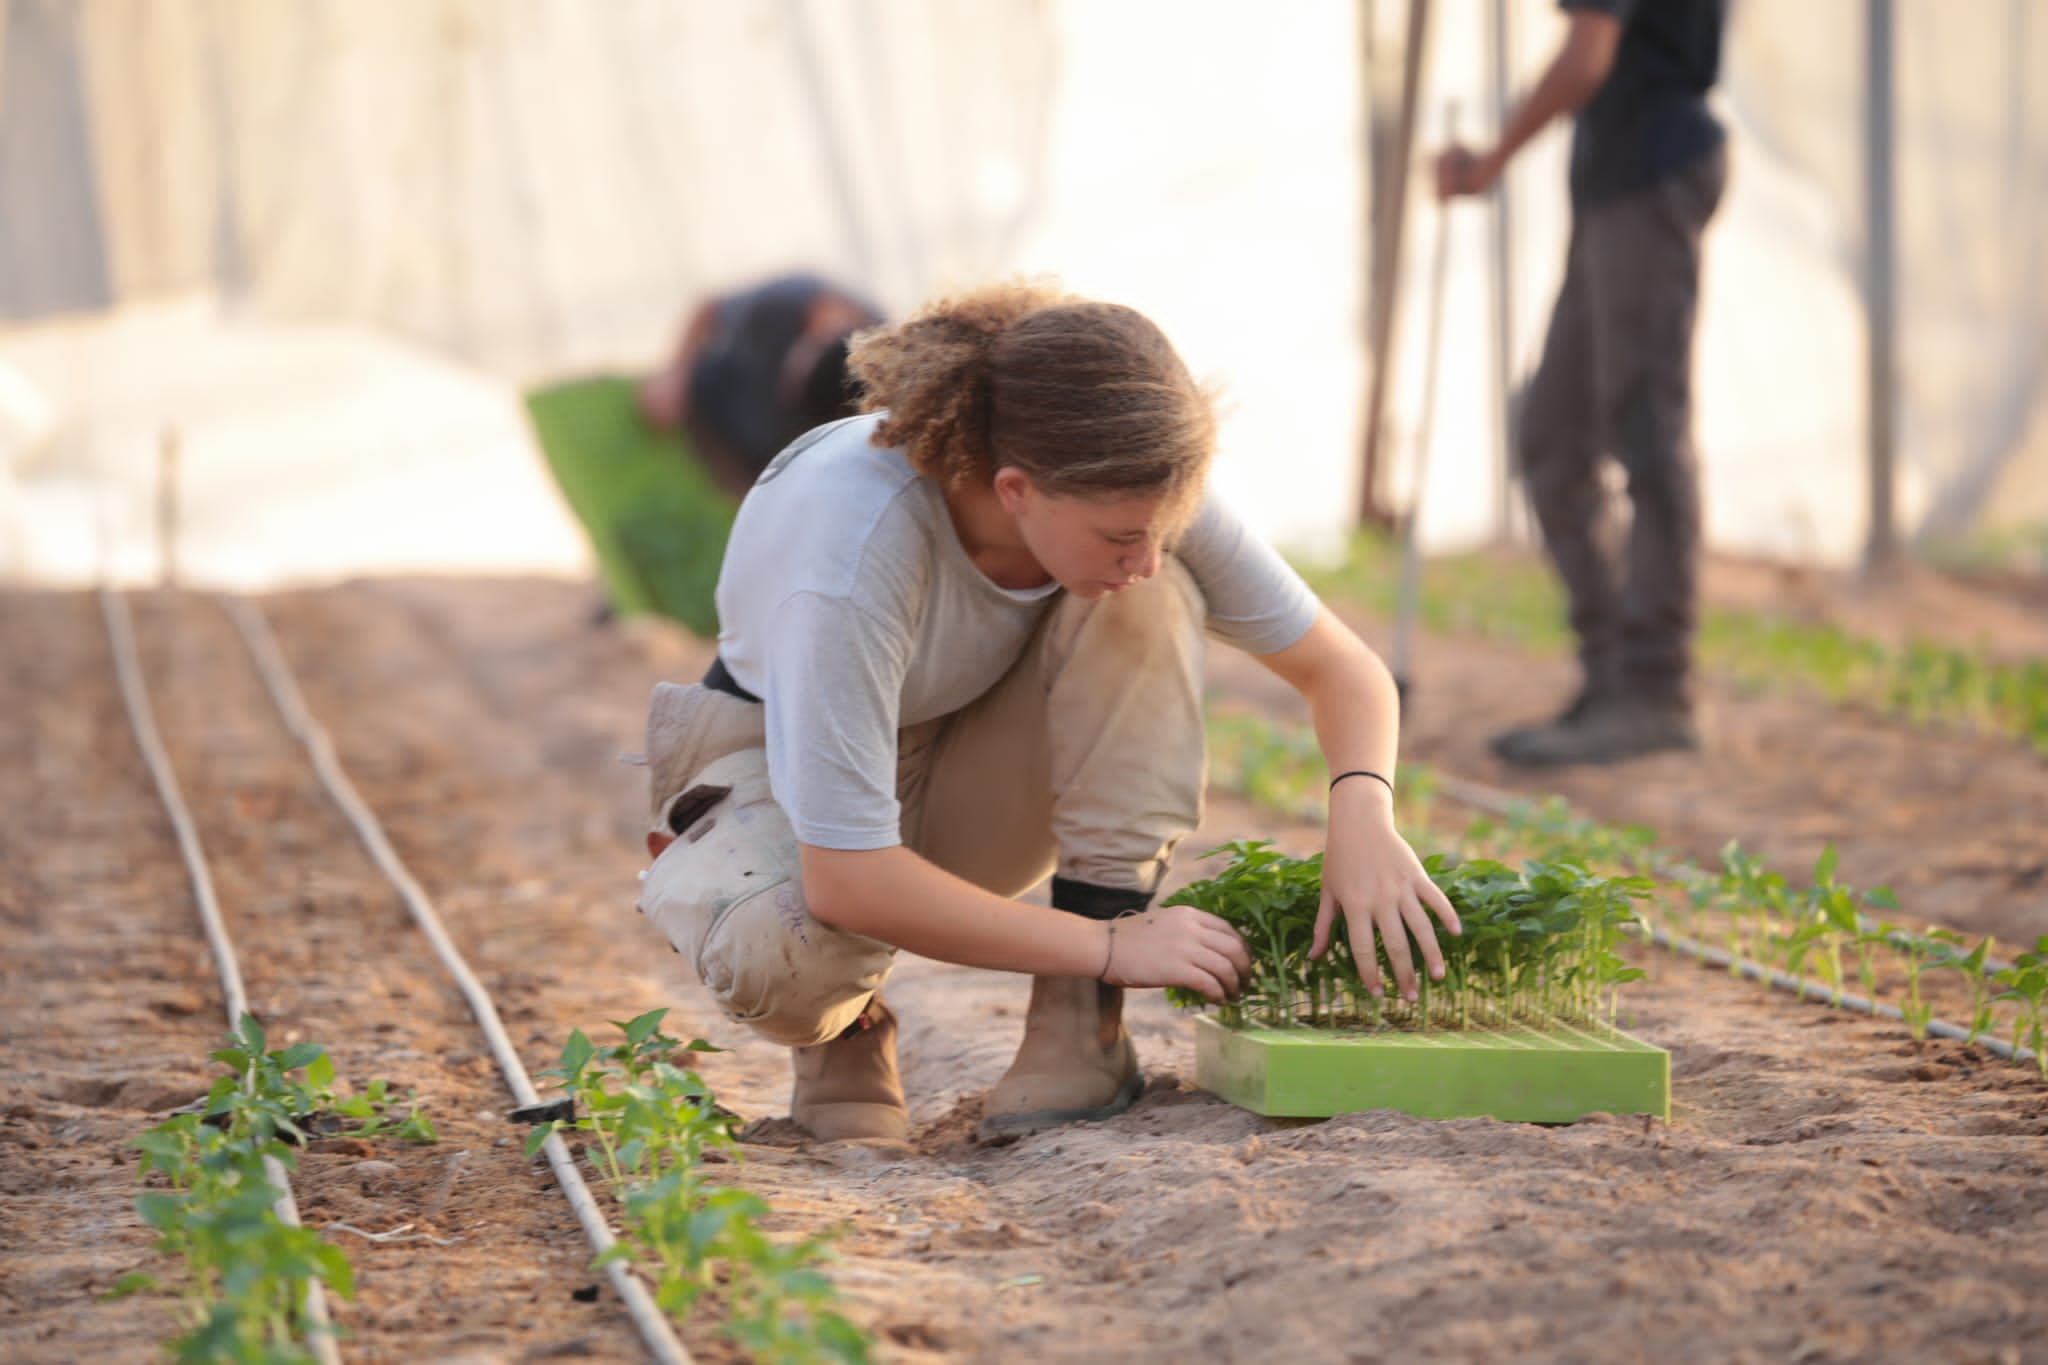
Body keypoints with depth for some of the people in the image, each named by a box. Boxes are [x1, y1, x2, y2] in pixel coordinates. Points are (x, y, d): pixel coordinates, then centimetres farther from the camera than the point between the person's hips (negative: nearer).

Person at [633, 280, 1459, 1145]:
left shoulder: (1133, 498, -24)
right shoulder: (854, 543, -39)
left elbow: (1343, 670, -11)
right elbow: (845, 881, -37)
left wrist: (1363, 813, -33)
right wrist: (1108, 946, -32)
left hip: (969, 780, 5)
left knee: (1151, 607, -26)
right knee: (777, 957, -41)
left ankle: (1082, 1025, -20)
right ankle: (840, 1020, -1)